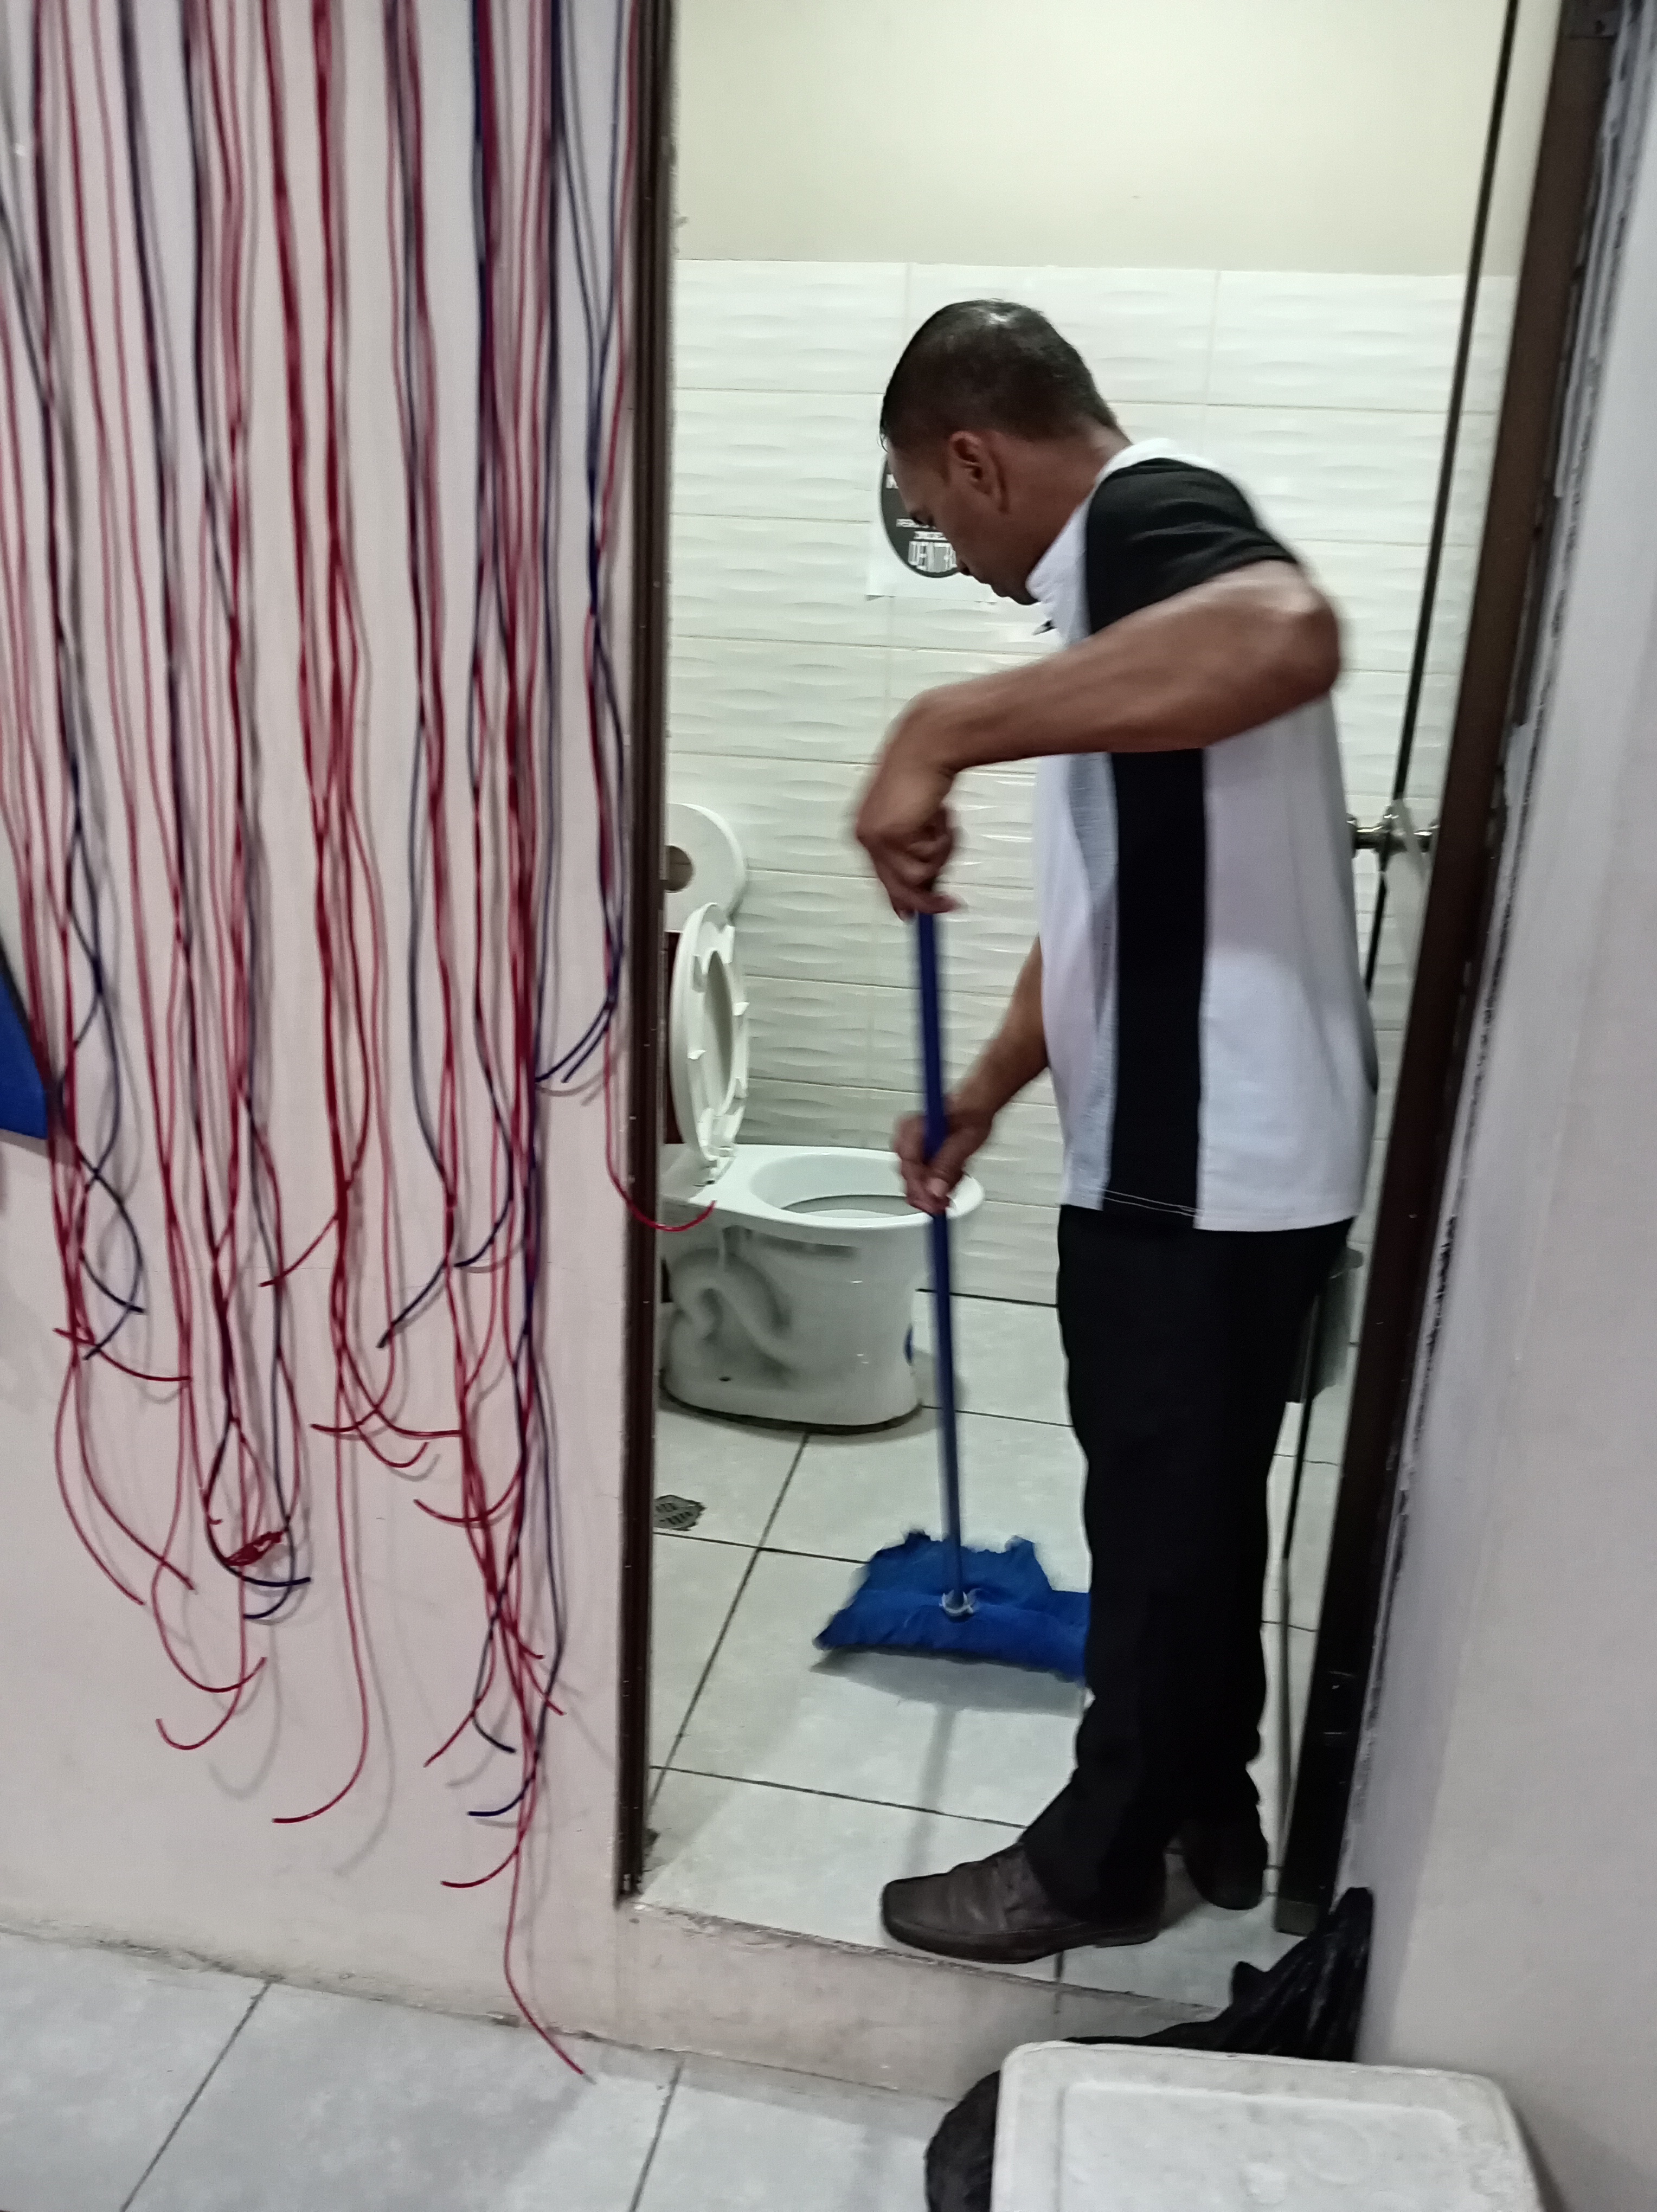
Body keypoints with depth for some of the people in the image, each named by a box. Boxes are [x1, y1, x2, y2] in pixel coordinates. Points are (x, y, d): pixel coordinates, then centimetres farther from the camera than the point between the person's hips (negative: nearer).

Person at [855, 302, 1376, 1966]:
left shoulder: (1150, 513, -12)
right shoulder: (1121, 574, 18)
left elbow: (1291, 635, -39)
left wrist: (941, 726, -37)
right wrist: (981, 1097, 22)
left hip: (1212, 1169, -10)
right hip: (1189, 1158, 10)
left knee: (1163, 1524, 8)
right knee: (1192, 1506, 22)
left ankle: (1099, 1863, 29)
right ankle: (1210, 1811, 41)